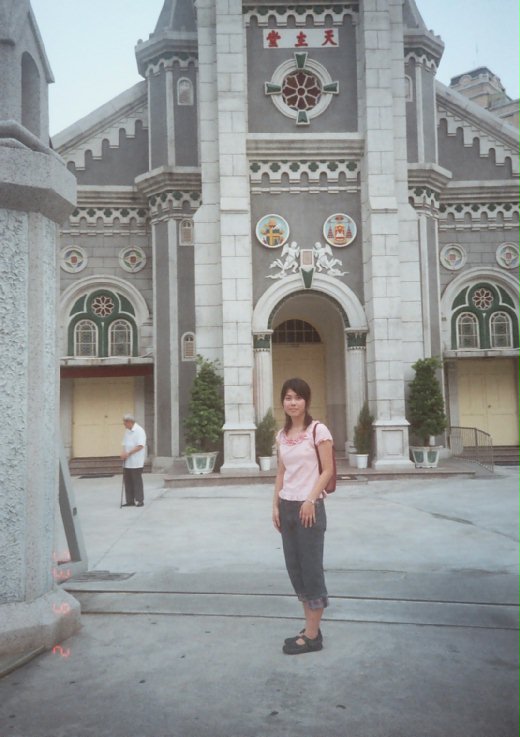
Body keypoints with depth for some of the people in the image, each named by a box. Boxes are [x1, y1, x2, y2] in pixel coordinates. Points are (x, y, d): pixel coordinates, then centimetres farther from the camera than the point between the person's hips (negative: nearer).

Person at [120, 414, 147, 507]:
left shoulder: (139, 431, -13)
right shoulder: (127, 431, 12)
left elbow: (140, 446, -20)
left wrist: (128, 453, -21)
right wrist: (123, 453, -2)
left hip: (136, 462, -8)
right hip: (127, 462, 8)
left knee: (137, 481, 0)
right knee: (128, 481, 9)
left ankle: (139, 500, 8)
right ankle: (130, 501, 16)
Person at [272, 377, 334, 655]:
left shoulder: (318, 430, -8)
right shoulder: (281, 435, 10)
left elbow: (328, 470, -10)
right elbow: (281, 473, 13)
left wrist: (311, 500, -17)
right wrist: (276, 505, 7)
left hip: (309, 506, -7)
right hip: (287, 506, 7)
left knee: (311, 568, 0)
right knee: (294, 568, 11)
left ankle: (312, 636, 10)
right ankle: (310, 628, 23)